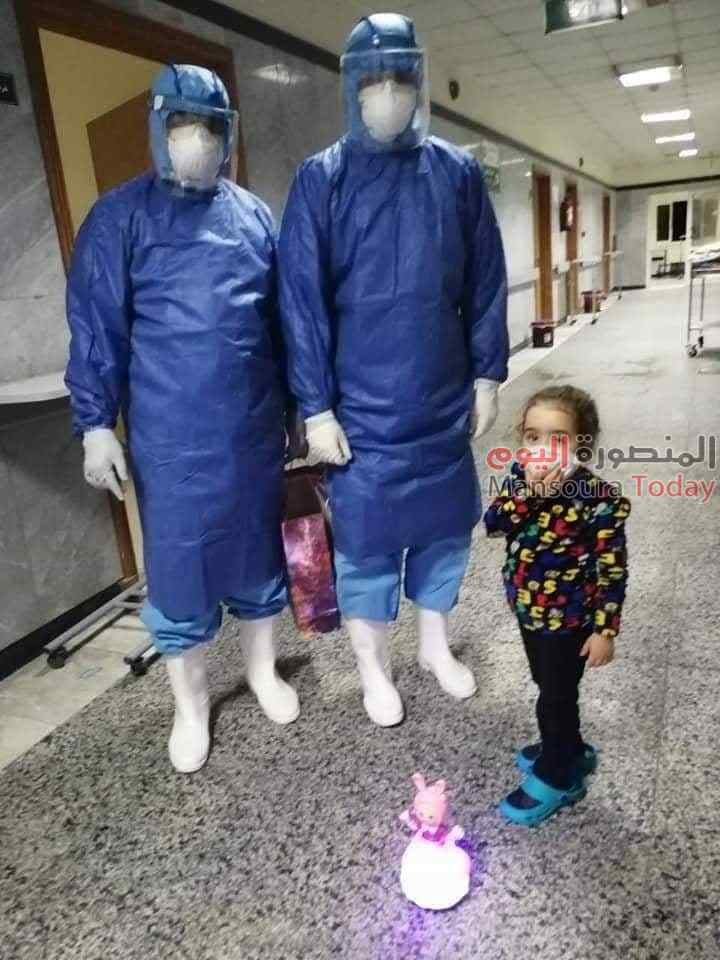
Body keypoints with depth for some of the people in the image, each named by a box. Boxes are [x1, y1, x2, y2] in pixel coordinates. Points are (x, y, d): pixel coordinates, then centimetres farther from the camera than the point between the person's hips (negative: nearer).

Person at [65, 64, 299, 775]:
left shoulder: (253, 214, 10)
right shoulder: (121, 215, 0)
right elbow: (95, 326, -2)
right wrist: (95, 424, -8)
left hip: (254, 430, 3)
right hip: (171, 438, -3)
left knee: (259, 551, 14)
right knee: (178, 566, 6)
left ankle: (262, 671, 36)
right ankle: (190, 705, 27)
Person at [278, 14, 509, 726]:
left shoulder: (458, 173, 5)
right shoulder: (320, 180, -3)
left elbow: (486, 283, 8)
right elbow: (301, 300, -7)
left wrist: (488, 374, 4)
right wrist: (315, 407, -10)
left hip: (444, 402, 3)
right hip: (362, 407, -2)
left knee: (445, 525, 13)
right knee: (365, 535, 6)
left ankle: (435, 644, 36)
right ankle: (372, 667, 27)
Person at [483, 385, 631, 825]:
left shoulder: (600, 499, -23)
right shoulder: (522, 476, -8)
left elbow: (612, 571, -17)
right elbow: (494, 524, -17)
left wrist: (605, 630, -15)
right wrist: (526, 489, -31)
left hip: (569, 618, -6)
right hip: (529, 608, 6)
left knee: (557, 698, 9)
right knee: (547, 686, 25)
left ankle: (556, 777, 32)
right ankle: (568, 750, 49)